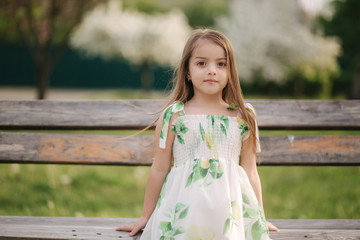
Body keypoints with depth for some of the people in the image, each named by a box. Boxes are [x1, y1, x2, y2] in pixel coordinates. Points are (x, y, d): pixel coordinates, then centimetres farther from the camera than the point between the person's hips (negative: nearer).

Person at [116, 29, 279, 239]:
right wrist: (146, 217, 15)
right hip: (184, 209, -2)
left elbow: (250, 172, 15)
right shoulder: (173, 115, 3)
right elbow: (160, 169, 9)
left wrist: (261, 218, 18)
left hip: (231, 210, 2)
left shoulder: (244, 117, 9)